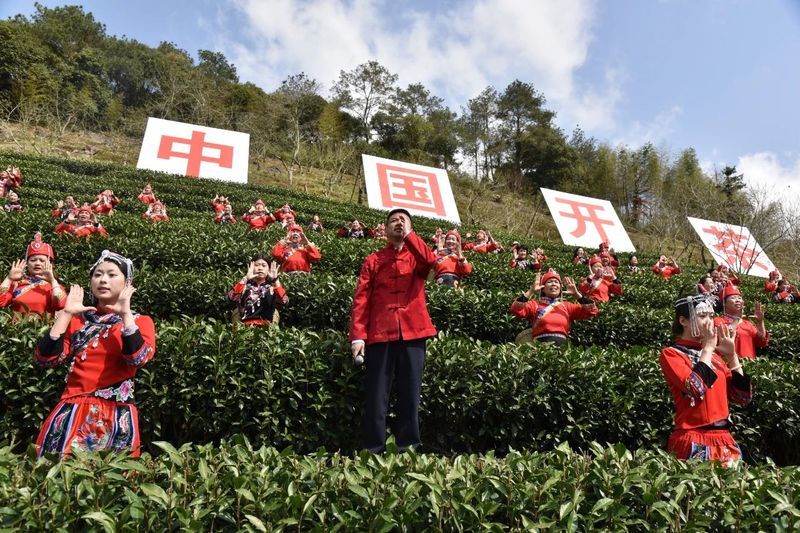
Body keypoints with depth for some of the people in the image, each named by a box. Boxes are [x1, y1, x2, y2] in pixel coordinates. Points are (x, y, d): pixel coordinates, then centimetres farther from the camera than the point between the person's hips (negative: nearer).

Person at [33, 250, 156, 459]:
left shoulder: (140, 322, 5)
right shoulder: (77, 319, 12)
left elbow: (138, 358, -16)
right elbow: (45, 359, -1)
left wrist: (125, 314, -14)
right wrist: (66, 313, -4)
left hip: (117, 415, -2)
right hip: (72, 411, 2)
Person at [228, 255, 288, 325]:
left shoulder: (273, 286, 12)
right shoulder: (244, 285, 13)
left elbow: (283, 301, -7)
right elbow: (231, 298, -7)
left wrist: (275, 280, -14)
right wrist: (245, 278, -13)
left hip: (265, 327, 0)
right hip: (245, 326, 0)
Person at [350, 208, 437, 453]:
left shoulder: (416, 258, 14)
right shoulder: (373, 260, 12)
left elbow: (430, 260, -13)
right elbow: (361, 299, 3)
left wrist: (408, 233, -6)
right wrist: (357, 336, -8)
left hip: (412, 333, 1)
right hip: (380, 334, 0)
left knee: (410, 395, 4)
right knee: (376, 397, 1)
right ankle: (373, 451, 10)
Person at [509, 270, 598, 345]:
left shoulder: (567, 306, 20)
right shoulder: (535, 304, 12)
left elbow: (592, 311, 12)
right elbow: (514, 310, -5)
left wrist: (576, 294, 3)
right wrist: (531, 291, -9)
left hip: (562, 346, 2)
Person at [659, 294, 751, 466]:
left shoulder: (714, 354, 11)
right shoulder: (670, 354, -7)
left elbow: (743, 396, 6)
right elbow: (696, 388, -24)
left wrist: (732, 355, -1)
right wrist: (707, 348, -14)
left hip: (724, 439, 6)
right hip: (693, 442, -6)